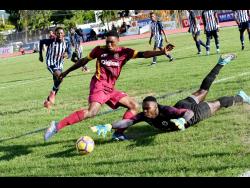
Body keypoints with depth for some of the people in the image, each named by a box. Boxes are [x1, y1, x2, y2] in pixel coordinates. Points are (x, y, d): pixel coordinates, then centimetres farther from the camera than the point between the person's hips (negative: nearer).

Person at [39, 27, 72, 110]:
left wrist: (66, 55, -32)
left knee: (57, 83, 11)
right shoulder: (51, 41, -13)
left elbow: (70, 54, -7)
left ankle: (48, 100, 31)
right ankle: (53, 92, -8)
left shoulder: (66, 43, -5)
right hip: (50, 63, -5)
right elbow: (41, 42, 3)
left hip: (59, 65, 5)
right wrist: (40, 55, 7)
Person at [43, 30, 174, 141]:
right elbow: (84, 61, 12)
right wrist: (66, 72, 21)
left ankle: (118, 133, -1)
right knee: (92, 112, -29)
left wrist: (162, 52, -22)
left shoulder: (124, 52, 3)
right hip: (99, 85, -6)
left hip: (110, 89, 6)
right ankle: (57, 126, -30)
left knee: (134, 106, 4)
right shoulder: (100, 50, -1)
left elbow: (143, 54, -8)